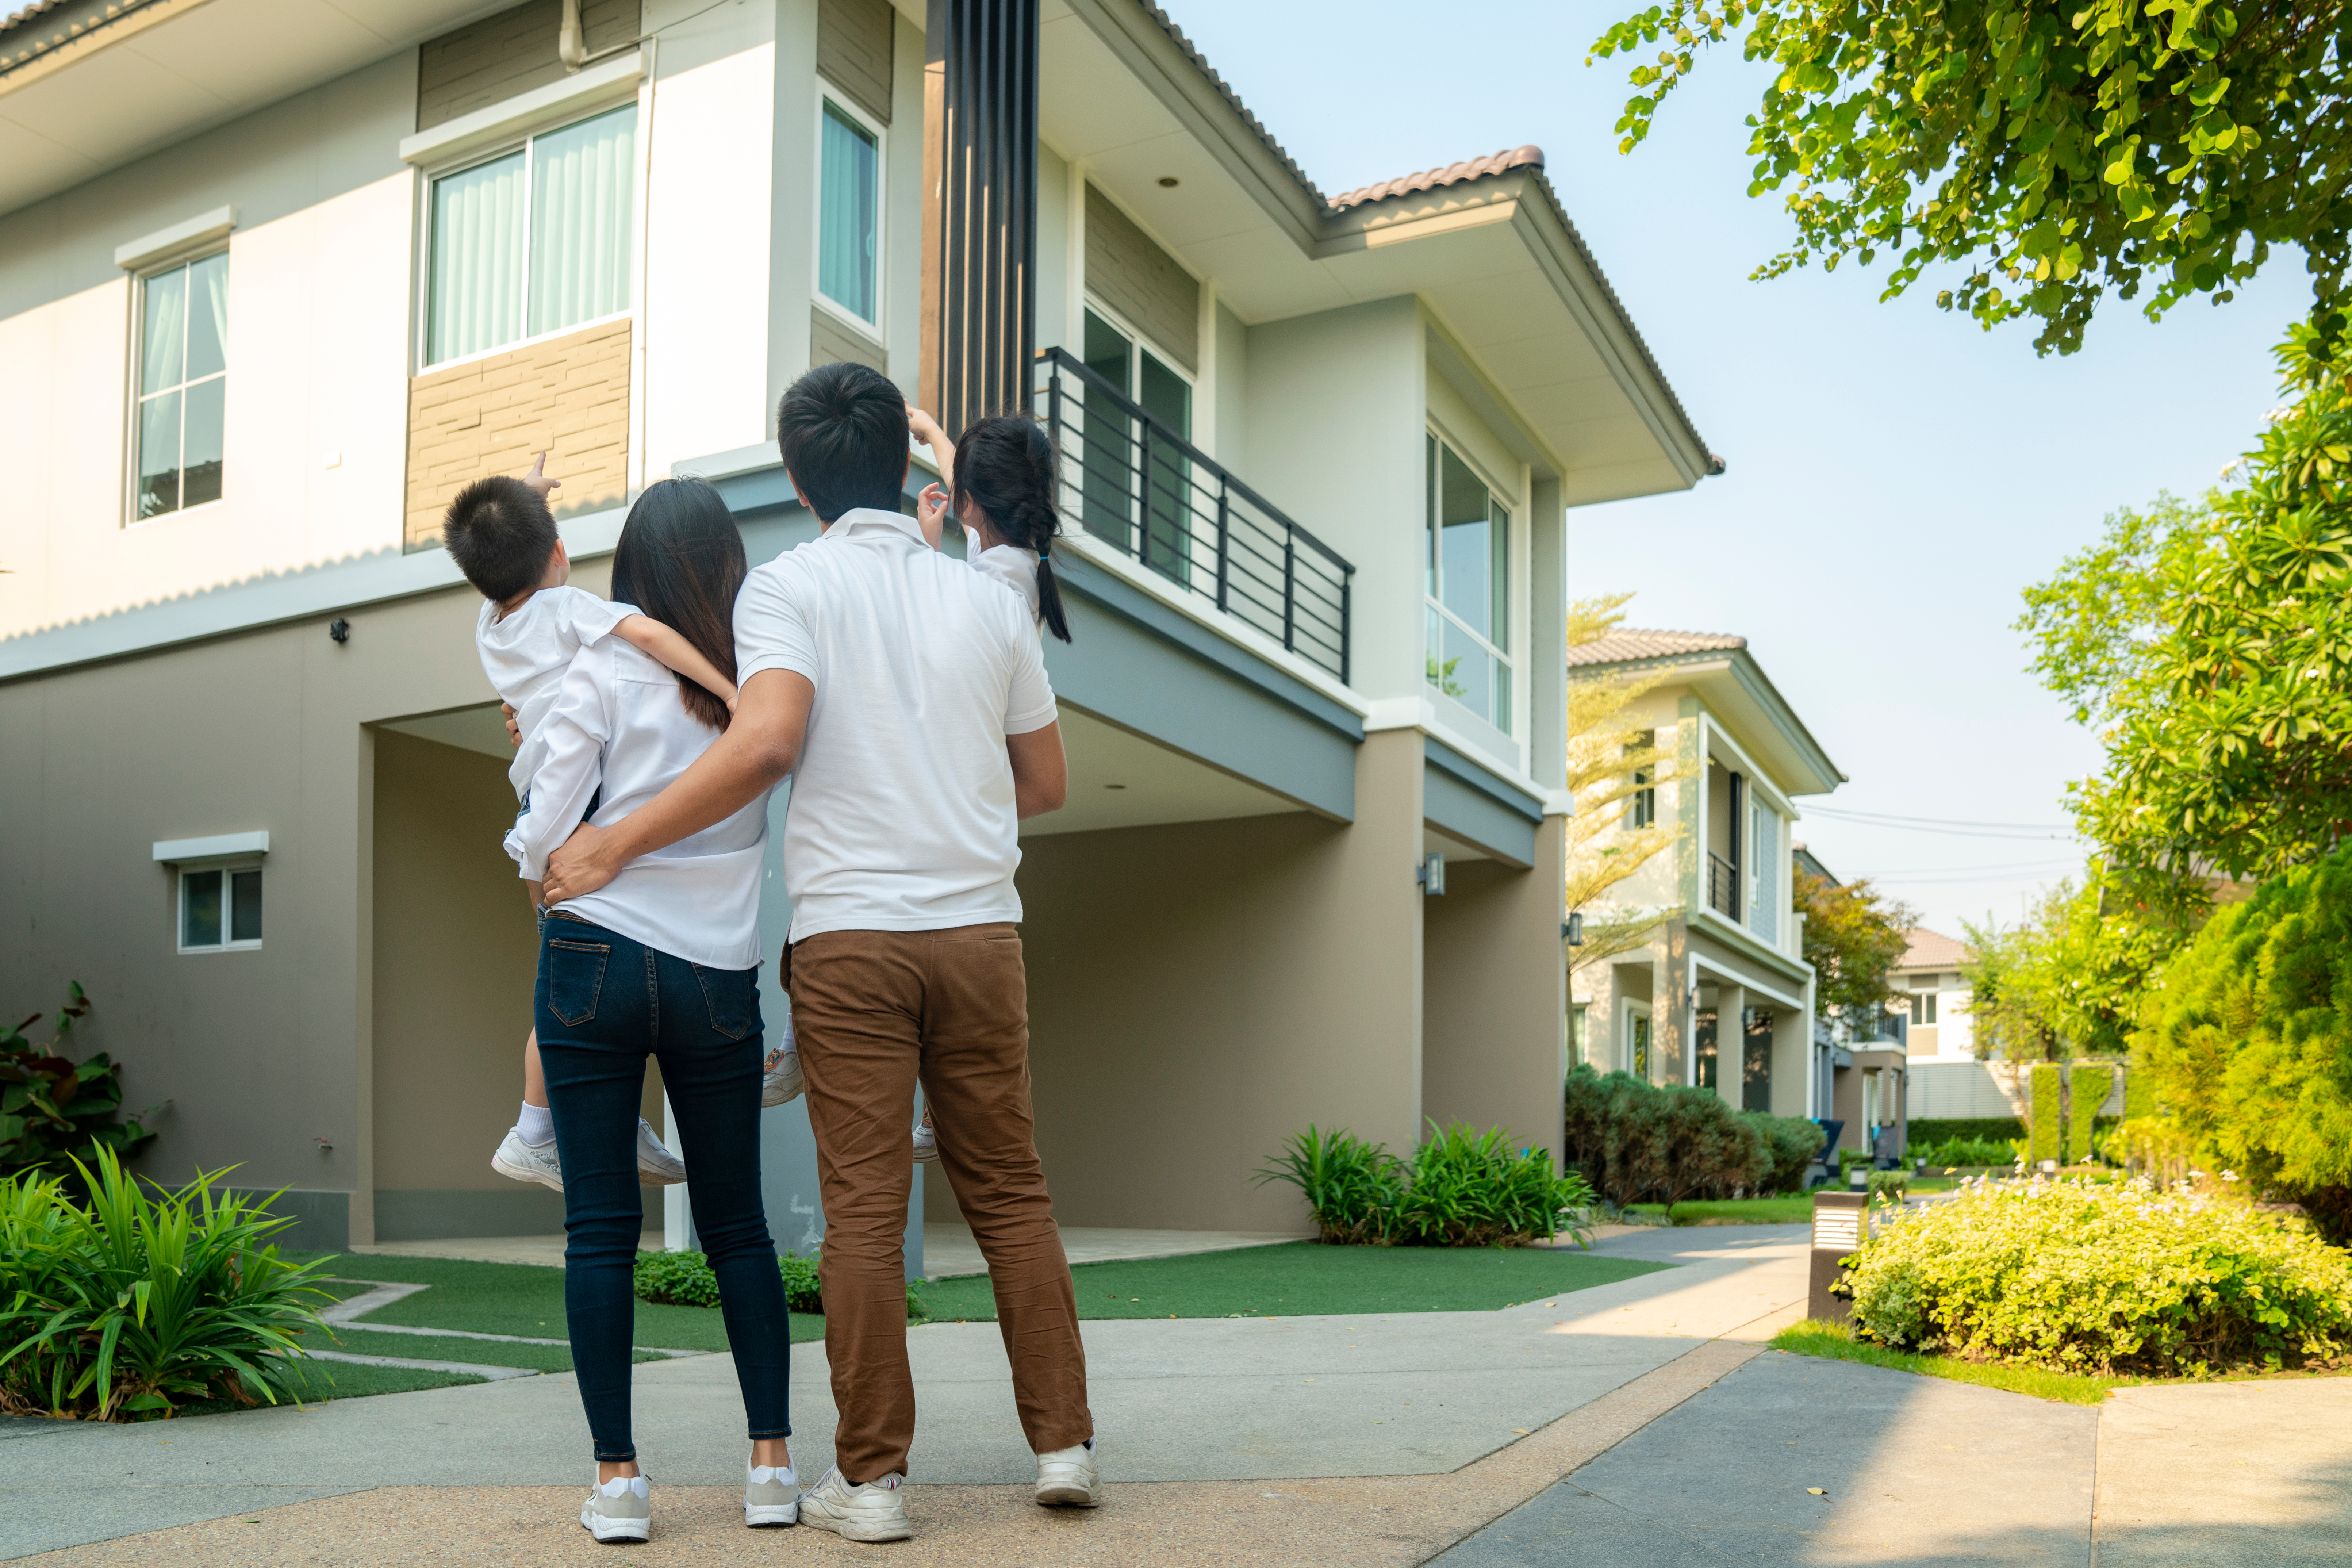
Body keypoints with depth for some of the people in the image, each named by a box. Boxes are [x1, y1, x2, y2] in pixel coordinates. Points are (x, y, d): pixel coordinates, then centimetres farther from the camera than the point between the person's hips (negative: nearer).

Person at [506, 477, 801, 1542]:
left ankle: (617, 1476, 5)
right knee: (738, 1226, 12)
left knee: (600, 1228, 3)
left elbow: (542, 835, -5)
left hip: (595, 963, -2)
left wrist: (543, 867, 17)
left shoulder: (606, 670, -4)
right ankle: (773, 1462, 11)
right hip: (720, 979, 2)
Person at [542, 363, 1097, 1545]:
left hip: (850, 931, -3)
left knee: (864, 1210, 1)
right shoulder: (987, 601, 11)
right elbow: (1047, 782, 16)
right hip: (980, 926, 3)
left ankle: (870, 1478, 7)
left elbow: (767, 741, -18)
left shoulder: (791, 585, -2)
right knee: (1009, 1190, 11)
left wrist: (614, 845, -11)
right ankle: (1064, 1441, 14)